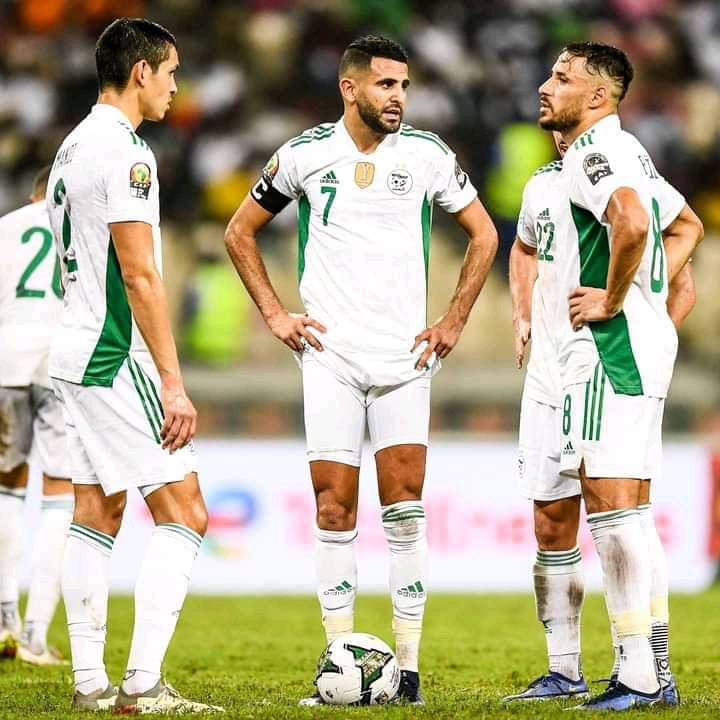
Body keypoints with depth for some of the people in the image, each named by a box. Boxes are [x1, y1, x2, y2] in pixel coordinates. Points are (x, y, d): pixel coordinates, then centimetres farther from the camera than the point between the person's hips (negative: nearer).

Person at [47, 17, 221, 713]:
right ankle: (144, 685, -13)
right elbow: (139, 276, -19)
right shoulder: (124, 151, -15)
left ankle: (89, 683, 12)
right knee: (184, 514, -8)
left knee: (95, 514, 11)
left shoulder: (73, 146, 16)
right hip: (116, 362, -10)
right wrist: (173, 382, -18)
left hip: (74, 354, 10)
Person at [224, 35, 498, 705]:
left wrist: (453, 322, 6)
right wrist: (275, 315, 4)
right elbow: (239, 232, 12)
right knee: (334, 508, -2)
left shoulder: (427, 155, 1)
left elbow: (483, 234, 12)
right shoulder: (305, 154, 0)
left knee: (404, 506, -5)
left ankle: (408, 667, -1)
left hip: (404, 354, 0)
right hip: (329, 353, 0)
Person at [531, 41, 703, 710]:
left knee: (613, 505, -11)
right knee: (618, 511, 11)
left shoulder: (596, 148, -12)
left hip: (613, 348, -11)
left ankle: (640, 675, -12)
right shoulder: (627, 150, 20)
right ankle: (648, 672, 12)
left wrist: (613, 300, -19)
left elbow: (632, 223, -31)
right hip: (625, 352, 11)